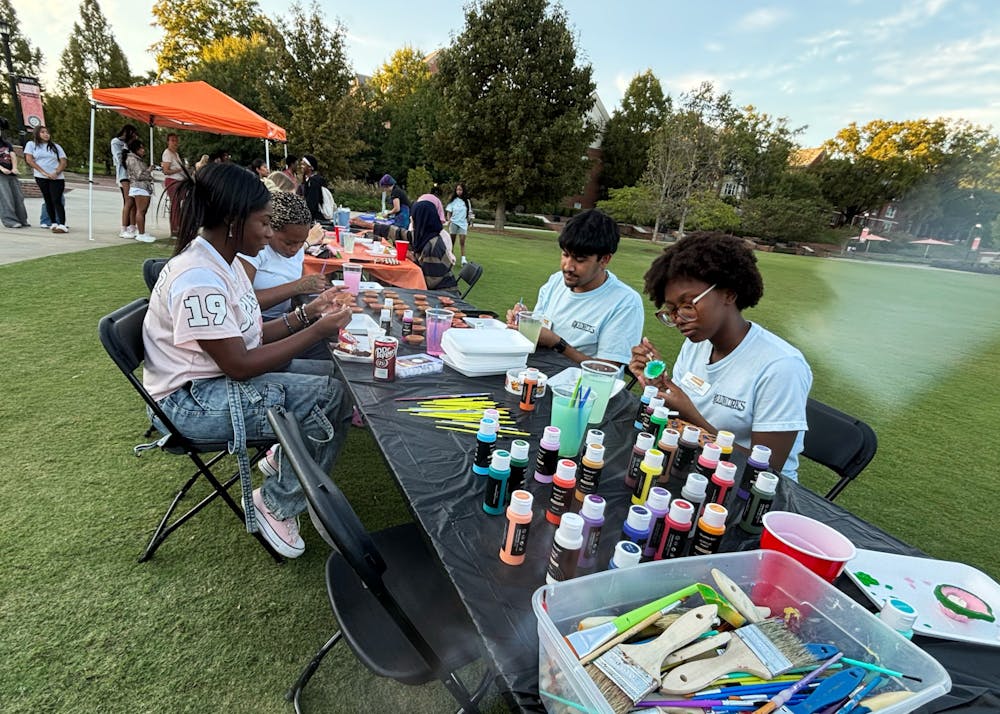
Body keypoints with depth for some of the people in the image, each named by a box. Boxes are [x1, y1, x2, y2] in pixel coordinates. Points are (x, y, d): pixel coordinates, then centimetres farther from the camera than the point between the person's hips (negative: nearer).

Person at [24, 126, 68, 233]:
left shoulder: (55, 146, 14)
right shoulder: (31, 144, 10)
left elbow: (63, 162, 6)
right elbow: (29, 160, 1)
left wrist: (56, 173, -11)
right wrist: (43, 172, -10)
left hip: (56, 178, -1)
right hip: (41, 177, 1)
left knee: (57, 201, -12)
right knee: (48, 201, 3)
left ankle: (62, 225, -21)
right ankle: (54, 223, 7)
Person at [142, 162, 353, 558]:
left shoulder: (223, 259, 4)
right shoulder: (198, 279, -26)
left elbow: (249, 335, 7)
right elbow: (240, 365, -24)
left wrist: (306, 313, -3)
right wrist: (317, 331, -21)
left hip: (221, 376, 9)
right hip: (191, 400, -9)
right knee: (331, 397, -20)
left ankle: (286, 458, 16)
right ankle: (276, 503, -1)